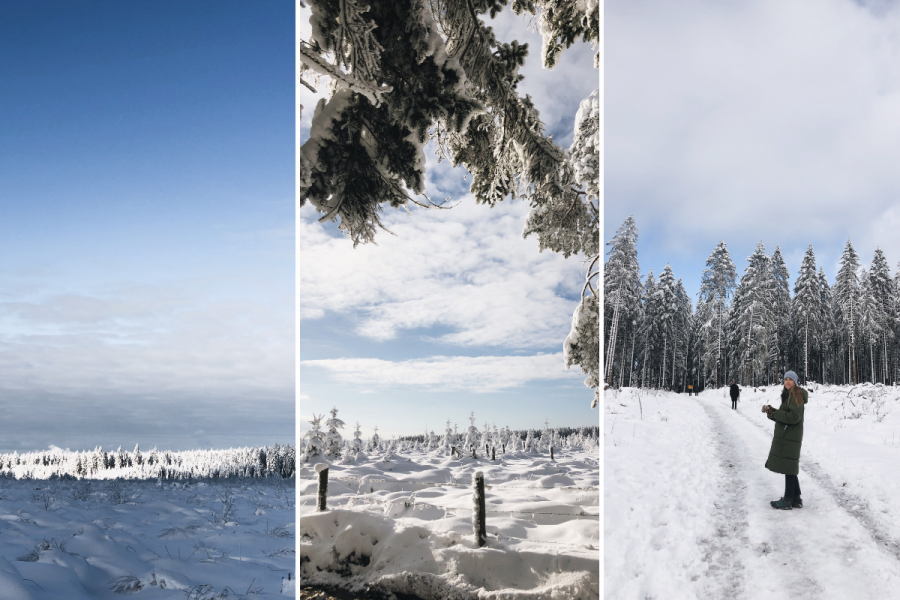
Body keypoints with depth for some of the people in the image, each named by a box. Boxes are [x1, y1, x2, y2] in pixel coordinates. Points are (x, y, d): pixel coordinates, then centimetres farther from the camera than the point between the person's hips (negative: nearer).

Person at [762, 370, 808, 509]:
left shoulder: (796, 396, -14)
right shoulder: (788, 395, 16)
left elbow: (794, 417, -23)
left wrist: (774, 413, -20)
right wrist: (771, 412, 1)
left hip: (790, 438, -10)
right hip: (784, 436, 10)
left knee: (789, 469, -4)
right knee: (790, 469, 15)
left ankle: (788, 500, 2)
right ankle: (796, 499, 23)